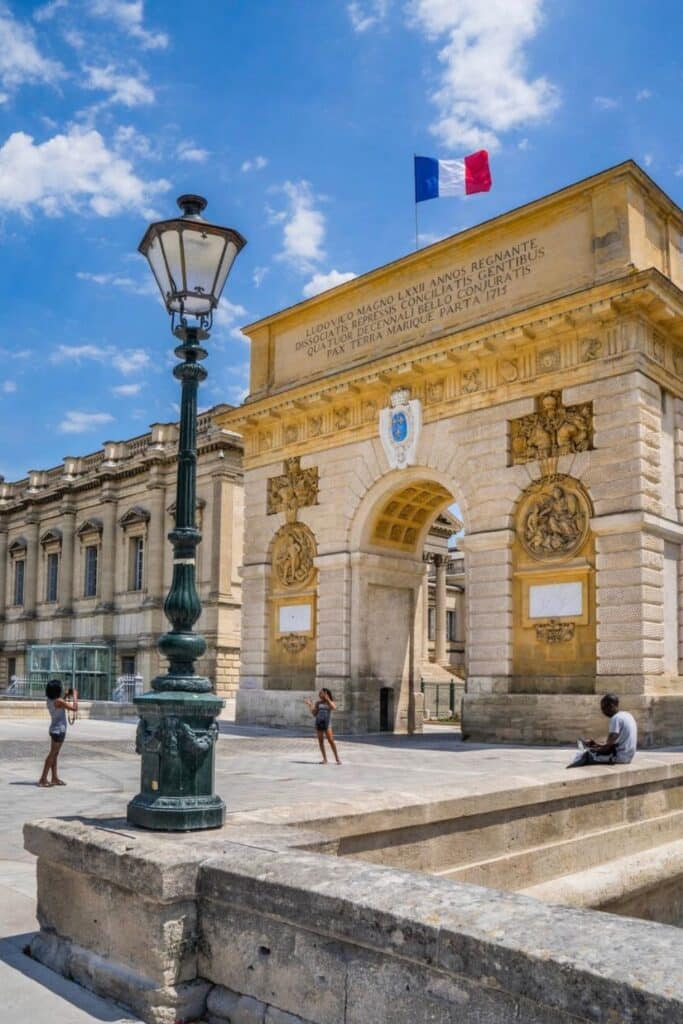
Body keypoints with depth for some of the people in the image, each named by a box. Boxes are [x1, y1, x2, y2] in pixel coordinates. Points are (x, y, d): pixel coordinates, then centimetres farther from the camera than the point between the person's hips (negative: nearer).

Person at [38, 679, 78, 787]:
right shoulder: (59, 701, -21)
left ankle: (55, 778, 18)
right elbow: (75, 708, -20)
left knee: (55, 754, 12)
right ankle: (43, 779, -1)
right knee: (52, 754, -3)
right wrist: (75, 695, -9)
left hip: (54, 729, 9)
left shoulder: (49, 700, 4)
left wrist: (67, 695, 17)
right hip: (59, 730, -9)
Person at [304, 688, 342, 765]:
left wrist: (327, 699, -24)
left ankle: (337, 758, -4)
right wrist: (310, 705, 2)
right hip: (318, 722, 4)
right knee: (320, 741, 1)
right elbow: (314, 714, 9)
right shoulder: (318, 703, 10)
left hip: (327, 723, -4)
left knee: (331, 740, -11)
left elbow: (334, 708, -20)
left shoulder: (330, 702, 2)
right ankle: (325, 759, 8)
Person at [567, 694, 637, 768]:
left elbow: (609, 745, -20)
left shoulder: (616, 718, -16)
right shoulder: (627, 715, 14)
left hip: (619, 757, -10)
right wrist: (598, 745, 12)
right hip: (627, 756, 10)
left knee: (585, 755, -8)